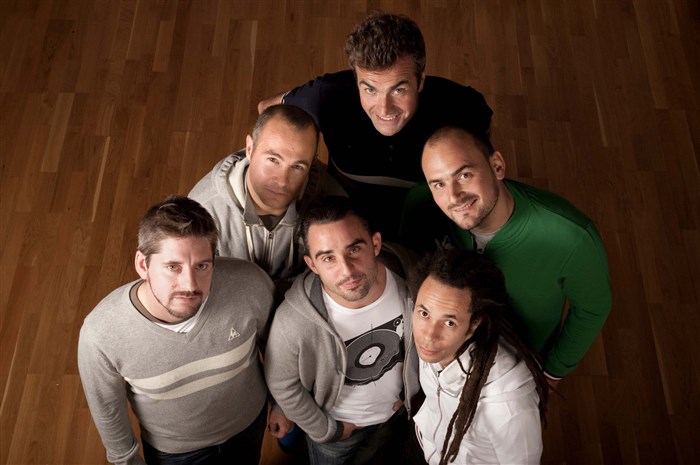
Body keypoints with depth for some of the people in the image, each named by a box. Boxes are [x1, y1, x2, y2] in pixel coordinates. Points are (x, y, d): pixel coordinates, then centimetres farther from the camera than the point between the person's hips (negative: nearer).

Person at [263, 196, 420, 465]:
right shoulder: (293, 322, -40)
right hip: (335, 422, -3)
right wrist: (326, 430, -7)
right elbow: (282, 385, -20)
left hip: (397, 412, 3)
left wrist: (412, 392, 2)